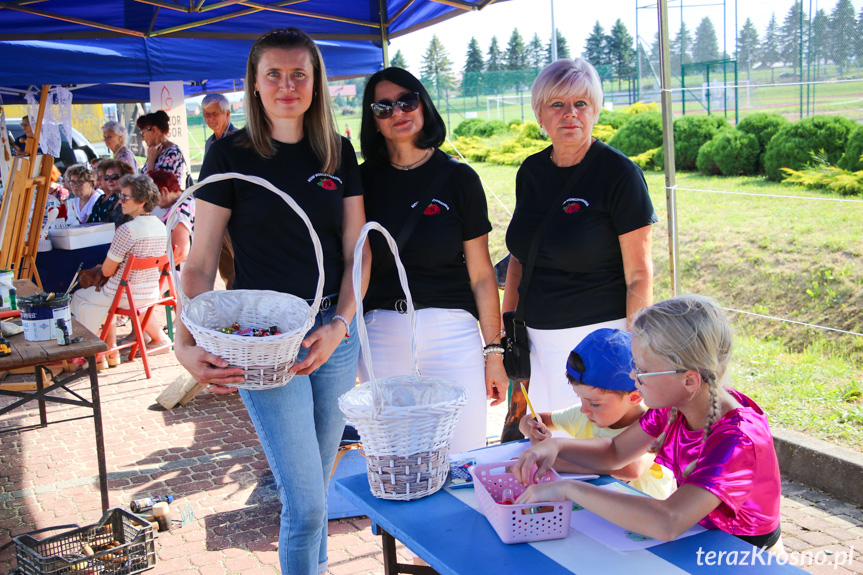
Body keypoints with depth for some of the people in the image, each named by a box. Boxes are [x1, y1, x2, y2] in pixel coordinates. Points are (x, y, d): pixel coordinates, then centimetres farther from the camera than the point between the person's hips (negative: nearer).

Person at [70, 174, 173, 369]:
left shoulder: (127, 230, -24)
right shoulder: (161, 227, 1)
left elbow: (107, 270, -16)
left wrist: (97, 271, 8)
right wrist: (104, 272, 12)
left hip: (125, 295, -8)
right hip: (152, 293, 8)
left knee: (79, 297, 17)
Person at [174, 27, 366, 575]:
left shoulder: (338, 153, 6)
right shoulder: (230, 154, -4)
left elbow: (356, 251, 6)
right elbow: (200, 263, -4)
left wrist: (340, 325, -10)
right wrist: (188, 346, -19)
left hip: (335, 330, 4)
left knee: (317, 479, 16)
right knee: (305, 502, -6)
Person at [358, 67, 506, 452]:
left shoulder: (458, 178, 2)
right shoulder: (364, 181, 6)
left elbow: (481, 274, 2)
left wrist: (494, 351, -1)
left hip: (451, 330, -1)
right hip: (381, 333, 1)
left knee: (463, 457, 2)